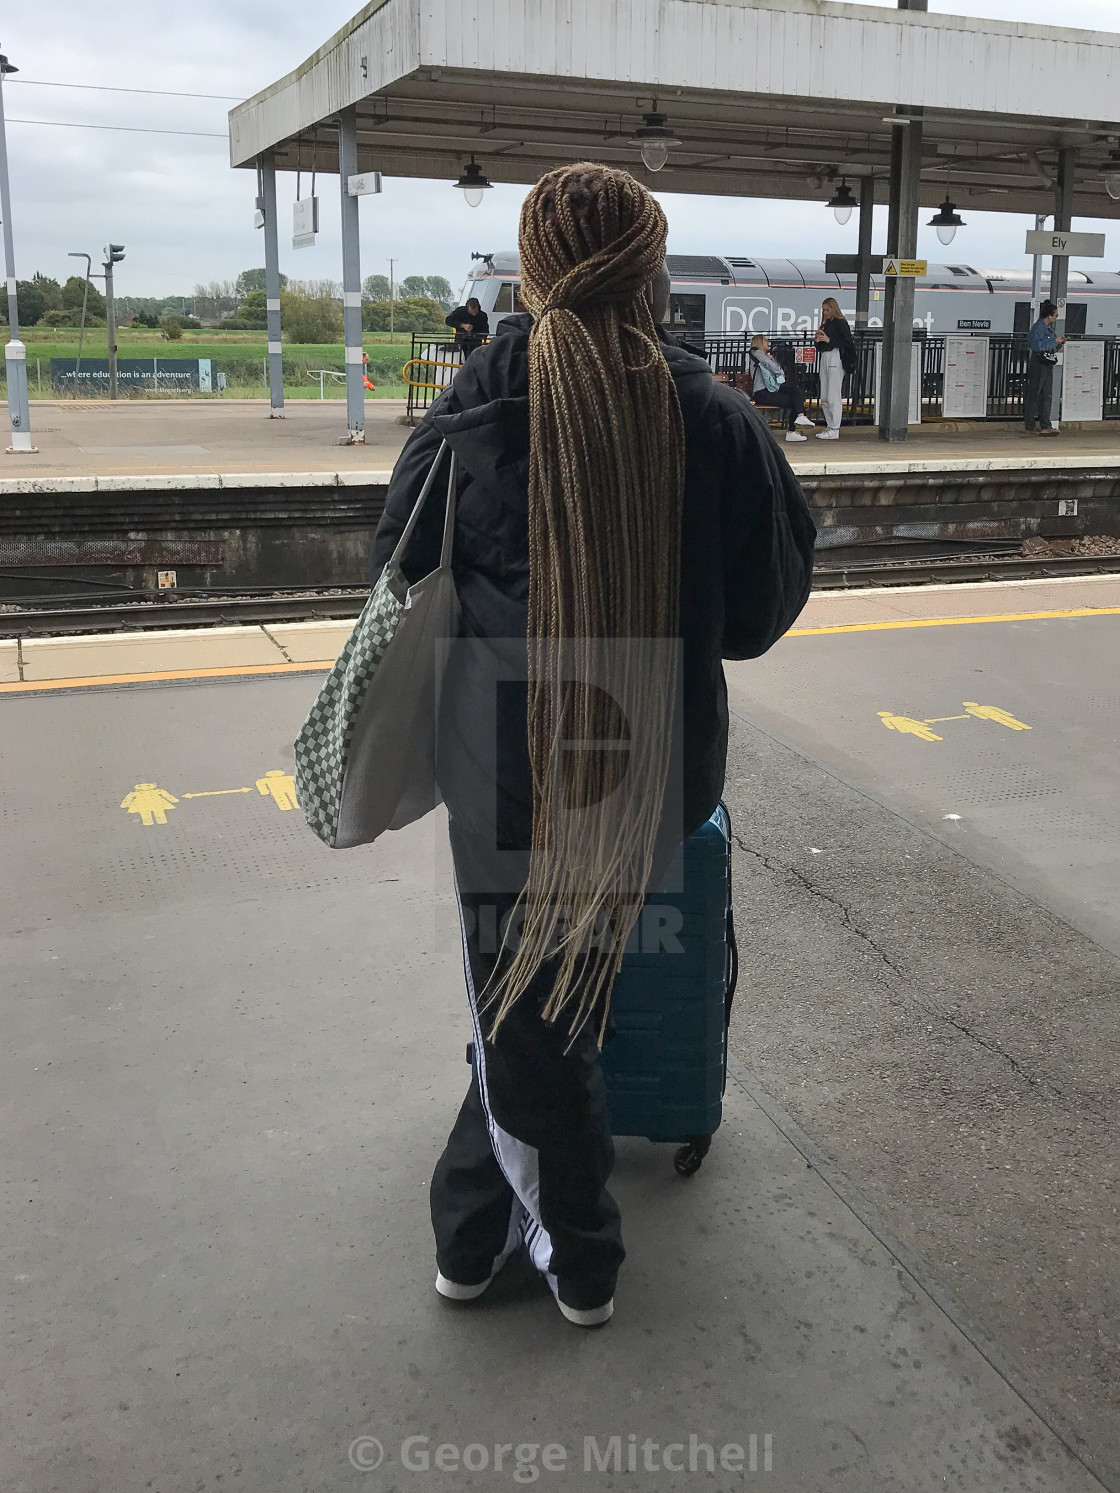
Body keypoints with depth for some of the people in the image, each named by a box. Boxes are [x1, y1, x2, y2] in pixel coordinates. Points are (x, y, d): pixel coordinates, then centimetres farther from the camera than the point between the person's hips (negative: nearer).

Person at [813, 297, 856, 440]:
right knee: (824, 398, 9)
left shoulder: (840, 323, -5)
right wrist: (817, 340, 2)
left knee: (834, 397, -9)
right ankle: (829, 426, 16)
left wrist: (829, 340, -16)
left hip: (835, 359, -9)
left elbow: (848, 343, -13)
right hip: (824, 359, 9)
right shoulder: (825, 324, 19)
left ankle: (834, 431, -9)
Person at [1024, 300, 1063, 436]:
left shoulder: (1049, 328, 16)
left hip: (1048, 364, 9)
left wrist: (1059, 343, 4)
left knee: (1047, 395, 6)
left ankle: (1045, 426, 6)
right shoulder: (1038, 327, -12)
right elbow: (1038, 345, -22)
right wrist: (1055, 341, -16)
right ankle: (1029, 426, 1)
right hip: (1038, 363, -9)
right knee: (1034, 394, -3)